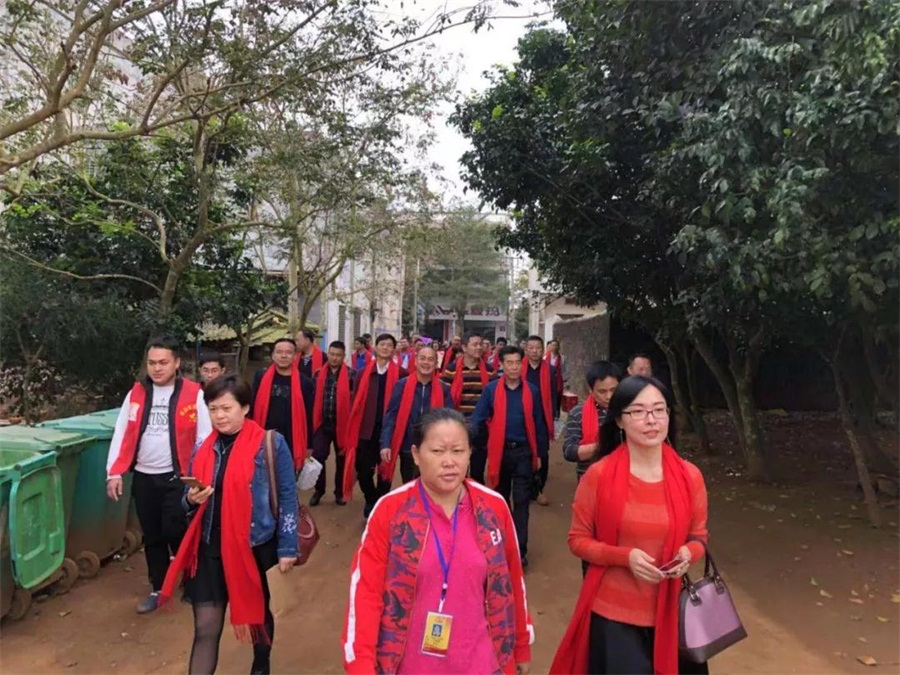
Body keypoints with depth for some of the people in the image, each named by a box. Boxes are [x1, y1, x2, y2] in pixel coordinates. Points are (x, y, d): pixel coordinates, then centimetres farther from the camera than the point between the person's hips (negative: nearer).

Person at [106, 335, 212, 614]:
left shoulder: (194, 394, -9)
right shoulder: (136, 393, 3)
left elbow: (204, 439, -9)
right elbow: (121, 435, 4)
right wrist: (115, 472, -3)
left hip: (177, 478, -4)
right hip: (143, 478, 4)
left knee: (176, 535, -4)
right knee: (152, 537, 15)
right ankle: (158, 589, 32)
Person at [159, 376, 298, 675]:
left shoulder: (270, 444, -13)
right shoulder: (203, 447, 2)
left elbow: (287, 498, -9)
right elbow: (190, 502, 13)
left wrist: (287, 548, -10)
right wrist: (192, 499, -11)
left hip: (252, 545, -3)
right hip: (209, 548, 3)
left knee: (257, 610, 20)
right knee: (206, 628, 2)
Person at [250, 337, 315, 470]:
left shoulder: (304, 382, -4)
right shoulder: (261, 376, -1)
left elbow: (308, 416, 1)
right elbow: (252, 406, 5)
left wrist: (309, 446, 4)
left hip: (291, 444, -1)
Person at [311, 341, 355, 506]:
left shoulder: (351, 375, -4)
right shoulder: (319, 374, 5)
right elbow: (314, 398, 10)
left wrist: (352, 424, -10)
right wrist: (313, 421, 5)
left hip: (342, 423, -2)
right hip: (322, 423, 2)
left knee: (341, 459, 11)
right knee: (318, 456, -3)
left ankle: (340, 492, 26)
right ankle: (319, 490, 17)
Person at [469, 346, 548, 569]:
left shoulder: (532, 391, -3)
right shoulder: (491, 389, -6)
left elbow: (538, 423, 3)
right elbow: (478, 418, -9)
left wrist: (539, 453, 5)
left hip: (523, 452, -1)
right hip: (499, 451, 1)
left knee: (521, 501, -1)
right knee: (500, 499, 17)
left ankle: (519, 550, 5)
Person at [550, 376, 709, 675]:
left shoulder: (690, 476, -7)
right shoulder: (598, 476, -14)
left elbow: (698, 537, 8)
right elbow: (578, 540, -6)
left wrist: (688, 553, -14)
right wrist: (625, 556, -21)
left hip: (668, 612, 3)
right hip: (611, 613, -2)